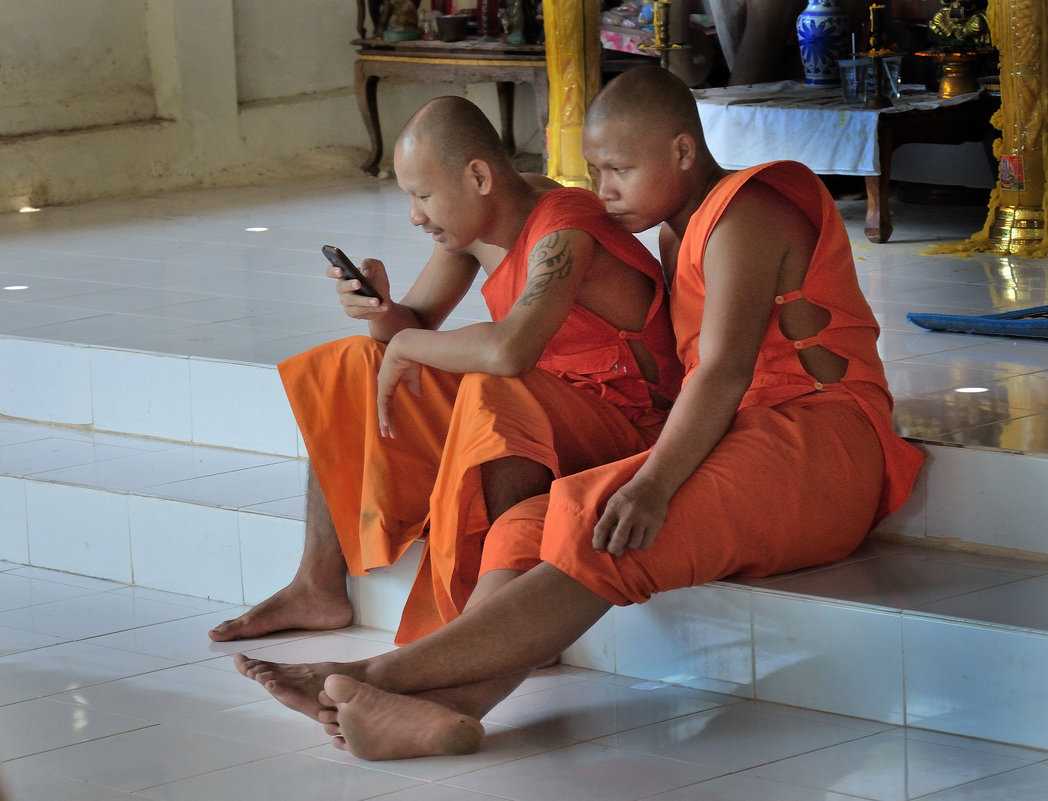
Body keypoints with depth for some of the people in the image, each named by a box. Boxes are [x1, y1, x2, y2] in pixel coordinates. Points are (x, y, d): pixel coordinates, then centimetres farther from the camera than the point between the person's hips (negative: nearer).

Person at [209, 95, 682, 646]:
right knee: (349, 370, 8)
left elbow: (509, 351, -41)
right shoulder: (475, 224, 1)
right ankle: (319, 587, 8)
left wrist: (407, 346, -24)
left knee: (494, 398, -40)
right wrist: (379, 310, -15)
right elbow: (416, 324, 10)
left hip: (623, 421, -9)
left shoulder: (562, 233, -26)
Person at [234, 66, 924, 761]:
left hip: (812, 450, -9)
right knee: (532, 528, -16)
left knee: (601, 543, -29)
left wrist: (652, 485, -32)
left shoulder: (741, 215, -7)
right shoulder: (681, 231, 24)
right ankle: (451, 704, -42)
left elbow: (725, 372, -21)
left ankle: (380, 674, -38)